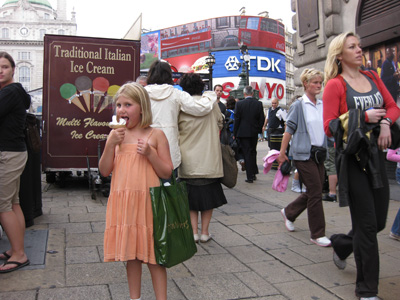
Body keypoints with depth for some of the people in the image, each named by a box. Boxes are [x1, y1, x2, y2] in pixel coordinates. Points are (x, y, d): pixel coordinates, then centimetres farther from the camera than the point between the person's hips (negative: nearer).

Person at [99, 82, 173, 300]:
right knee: (130, 252, 14)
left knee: (153, 253, 5)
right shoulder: (115, 135, 6)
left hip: (148, 202, -3)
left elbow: (167, 173, -3)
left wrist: (150, 153, -17)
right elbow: (104, 171, 2)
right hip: (123, 202, 3)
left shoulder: (156, 135, -2)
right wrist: (111, 144, -9)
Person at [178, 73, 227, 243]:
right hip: (210, 159, 1)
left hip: (188, 160, -1)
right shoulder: (211, 103, 0)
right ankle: (205, 232, 14)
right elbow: (220, 125, 13)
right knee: (208, 195, 11)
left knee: (191, 196, 10)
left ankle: (194, 232, 10)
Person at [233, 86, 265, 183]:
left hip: (243, 133, -3)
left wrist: (235, 134, -1)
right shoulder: (259, 104, -2)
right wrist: (258, 129, 14)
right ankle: (253, 173, 25)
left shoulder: (239, 104, -9)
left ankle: (250, 176, 2)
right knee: (253, 152, 18)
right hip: (254, 132, 3)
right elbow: (262, 119, 0)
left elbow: (237, 119, -8)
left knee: (247, 154, 2)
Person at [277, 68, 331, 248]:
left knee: (313, 192, 11)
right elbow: (289, 130, -4)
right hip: (303, 154, -6)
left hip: (319, 154, 6)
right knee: (315, 193, -6)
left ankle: (288, 213, 35)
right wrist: (282, 153, -5)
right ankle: (317, 234, 6)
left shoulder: (323, 105, 11)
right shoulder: (298, 105, -5)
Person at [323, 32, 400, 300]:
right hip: (352, 158, -6)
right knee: (366, 224, -2)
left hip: (376, 155, 6)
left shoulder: (372, 77, 13)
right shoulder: (335, 84, -6)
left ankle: (341, 244, 42)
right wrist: (365, 117, -19)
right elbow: (330, 127, -13)